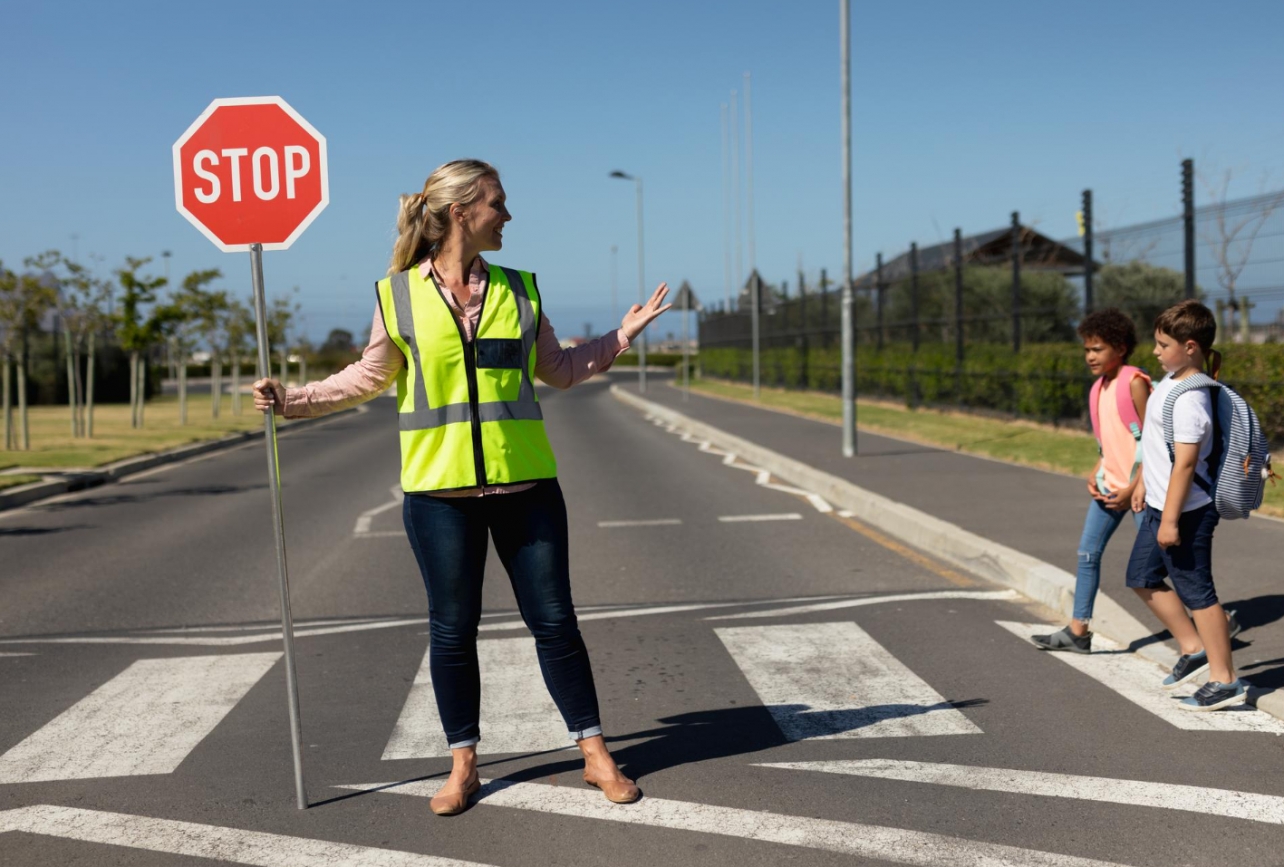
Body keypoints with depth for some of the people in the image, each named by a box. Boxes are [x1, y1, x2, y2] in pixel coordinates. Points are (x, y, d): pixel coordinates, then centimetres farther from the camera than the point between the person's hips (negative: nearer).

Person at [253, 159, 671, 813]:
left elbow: (556, 369, 18)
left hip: (525, 484, 2)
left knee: (554, 619, 4)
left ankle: (595, 754, 17)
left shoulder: (518, 290, 8)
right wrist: (292, 400, 5)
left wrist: (621, 336, 13)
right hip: (440, 488, -1)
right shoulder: (397, 295, 1)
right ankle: (463, 764, 21)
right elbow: (368, 378, 12)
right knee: (452, 629, 6)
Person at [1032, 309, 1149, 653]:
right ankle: (1077, 631, 11)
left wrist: (1134, 488, -18)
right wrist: (1093, 475, 3)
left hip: (1137, 486, -8)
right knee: (1088, 553, 6)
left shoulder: (1134, 383, -14)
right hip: (1108, 484, 8)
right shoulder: (1098, 389, 10)